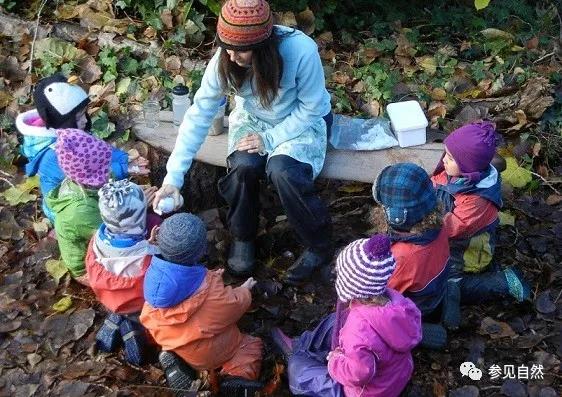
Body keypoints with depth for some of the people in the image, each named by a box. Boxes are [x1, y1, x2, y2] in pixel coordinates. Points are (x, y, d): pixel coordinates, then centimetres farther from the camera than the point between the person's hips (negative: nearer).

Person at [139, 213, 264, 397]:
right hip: (205, 354, -5)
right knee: (252, 344, 14)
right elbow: (234, 305, -13)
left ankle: (173, 361, 13)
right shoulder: (209, 288, -31)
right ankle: (238, 375, -11)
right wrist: (245, 290, 9)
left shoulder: (156, 272, -16)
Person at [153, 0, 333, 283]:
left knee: (282, 172, -31)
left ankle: (319, 246, -7)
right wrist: (173, 177, -23)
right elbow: (199, 115, -19)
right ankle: (242, 237, 1)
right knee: (244, 165, -28)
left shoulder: (301, 51, -33)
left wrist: (270, 140, -25)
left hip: (302, 122, -2)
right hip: (253, 119, 3)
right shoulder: (224, 60, -23)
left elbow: (311, 109, -19)